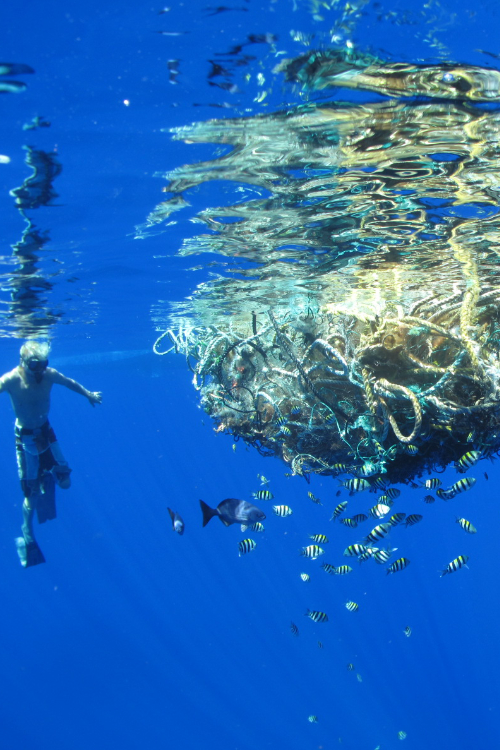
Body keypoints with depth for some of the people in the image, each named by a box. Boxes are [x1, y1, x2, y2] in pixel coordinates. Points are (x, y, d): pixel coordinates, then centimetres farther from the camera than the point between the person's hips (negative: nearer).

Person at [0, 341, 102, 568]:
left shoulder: (49, 374, -11)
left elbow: (70, 382, 8)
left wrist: (89, 394, 25)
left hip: (46, 432, 4)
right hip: (26, 437, -4)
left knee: (64, 481, 5)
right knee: (32, 491, 1)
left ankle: (46, 481, 40)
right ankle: (27, 535, 21)